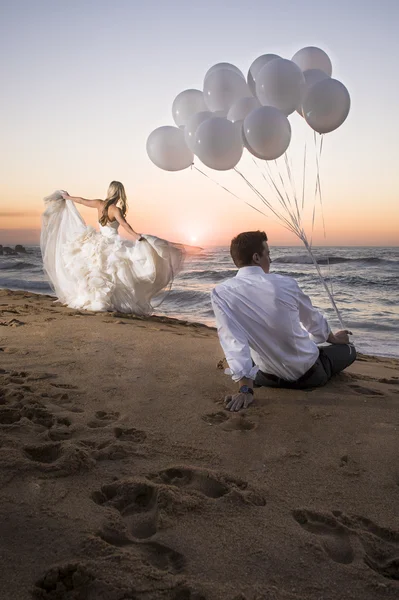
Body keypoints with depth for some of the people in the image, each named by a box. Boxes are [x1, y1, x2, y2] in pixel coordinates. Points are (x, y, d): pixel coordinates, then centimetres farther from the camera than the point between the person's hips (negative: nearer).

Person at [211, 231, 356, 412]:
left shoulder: (221, 293, -16)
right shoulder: (285, 283, -14)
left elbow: (232, 342, -24)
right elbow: (313, 320, 4)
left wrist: (245, 388, -23)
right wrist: (334, 339, 23)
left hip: (269, 378, 3)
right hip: (310, 373, -3)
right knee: (348, 349, 26)